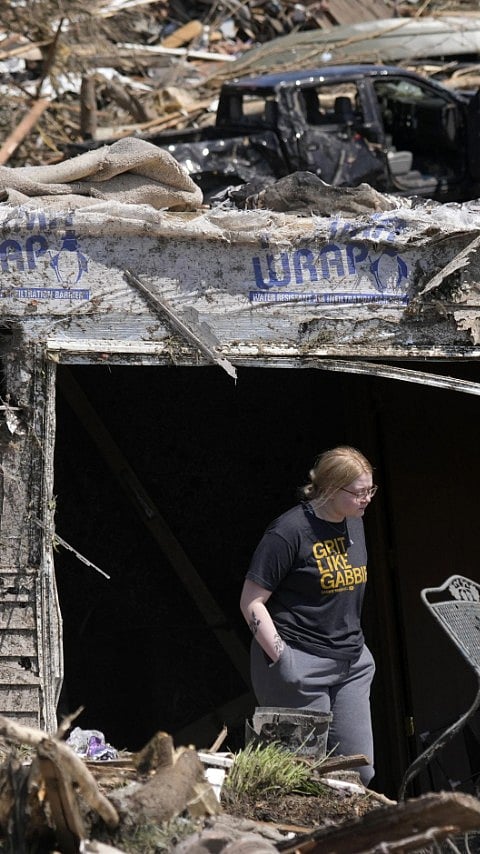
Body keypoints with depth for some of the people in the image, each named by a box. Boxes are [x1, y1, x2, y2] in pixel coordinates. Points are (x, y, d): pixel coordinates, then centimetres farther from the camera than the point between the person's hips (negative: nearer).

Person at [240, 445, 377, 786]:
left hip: (352, 664, 8)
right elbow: (251, 602, -13)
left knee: (360, 771, 4)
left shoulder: (354, 524, 10)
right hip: (302, 663, -8)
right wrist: (282, 657, -19)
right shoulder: (290, 531, -14)